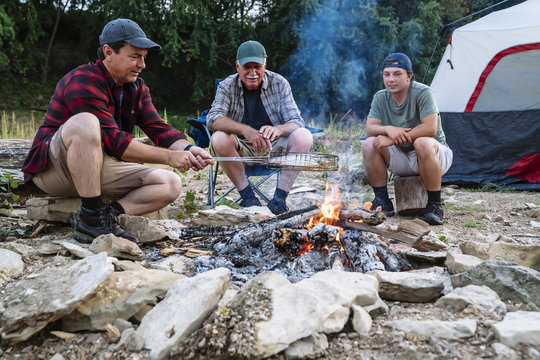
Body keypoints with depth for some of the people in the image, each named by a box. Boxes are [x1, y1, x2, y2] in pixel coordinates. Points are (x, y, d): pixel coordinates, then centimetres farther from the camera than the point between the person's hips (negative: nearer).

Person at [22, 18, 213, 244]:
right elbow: (113, 141, -27)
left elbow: (159, 129, -2)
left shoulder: (136, 88, 8)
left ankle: (109, 214, -23)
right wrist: (169, 157, -29)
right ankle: (92, 218, -32)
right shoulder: (83, 82, -19)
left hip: (96, 169, 7)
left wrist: (187, 149, -23)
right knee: (84, 123, -38)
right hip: (52, 170, -7)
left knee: (171, 185, -7)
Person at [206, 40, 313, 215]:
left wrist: (278, 129, -34)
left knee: (304, 136, -25)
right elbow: (213, 118, -20)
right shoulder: (227, 86, -3)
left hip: (274, 148, 1)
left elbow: (296, 121, -9)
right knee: (219, 139, -31)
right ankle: (248, 197, -19)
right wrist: (246, 130, -38)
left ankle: (279, 198, -21)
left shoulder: (279, 84, -1)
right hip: (241, 150, -1)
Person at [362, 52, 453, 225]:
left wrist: (393, 139, -29)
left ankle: (434, 206, -26)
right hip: (401, 158, 5)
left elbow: (430, 128, -28)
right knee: (370, 145, -19)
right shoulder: (380, 97, -2)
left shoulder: (422, 92, -17)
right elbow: (369, 129, -9)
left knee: (423, 143, -38)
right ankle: (382, 202, -10)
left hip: (434, 154, -4)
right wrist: (388, 129, -31)